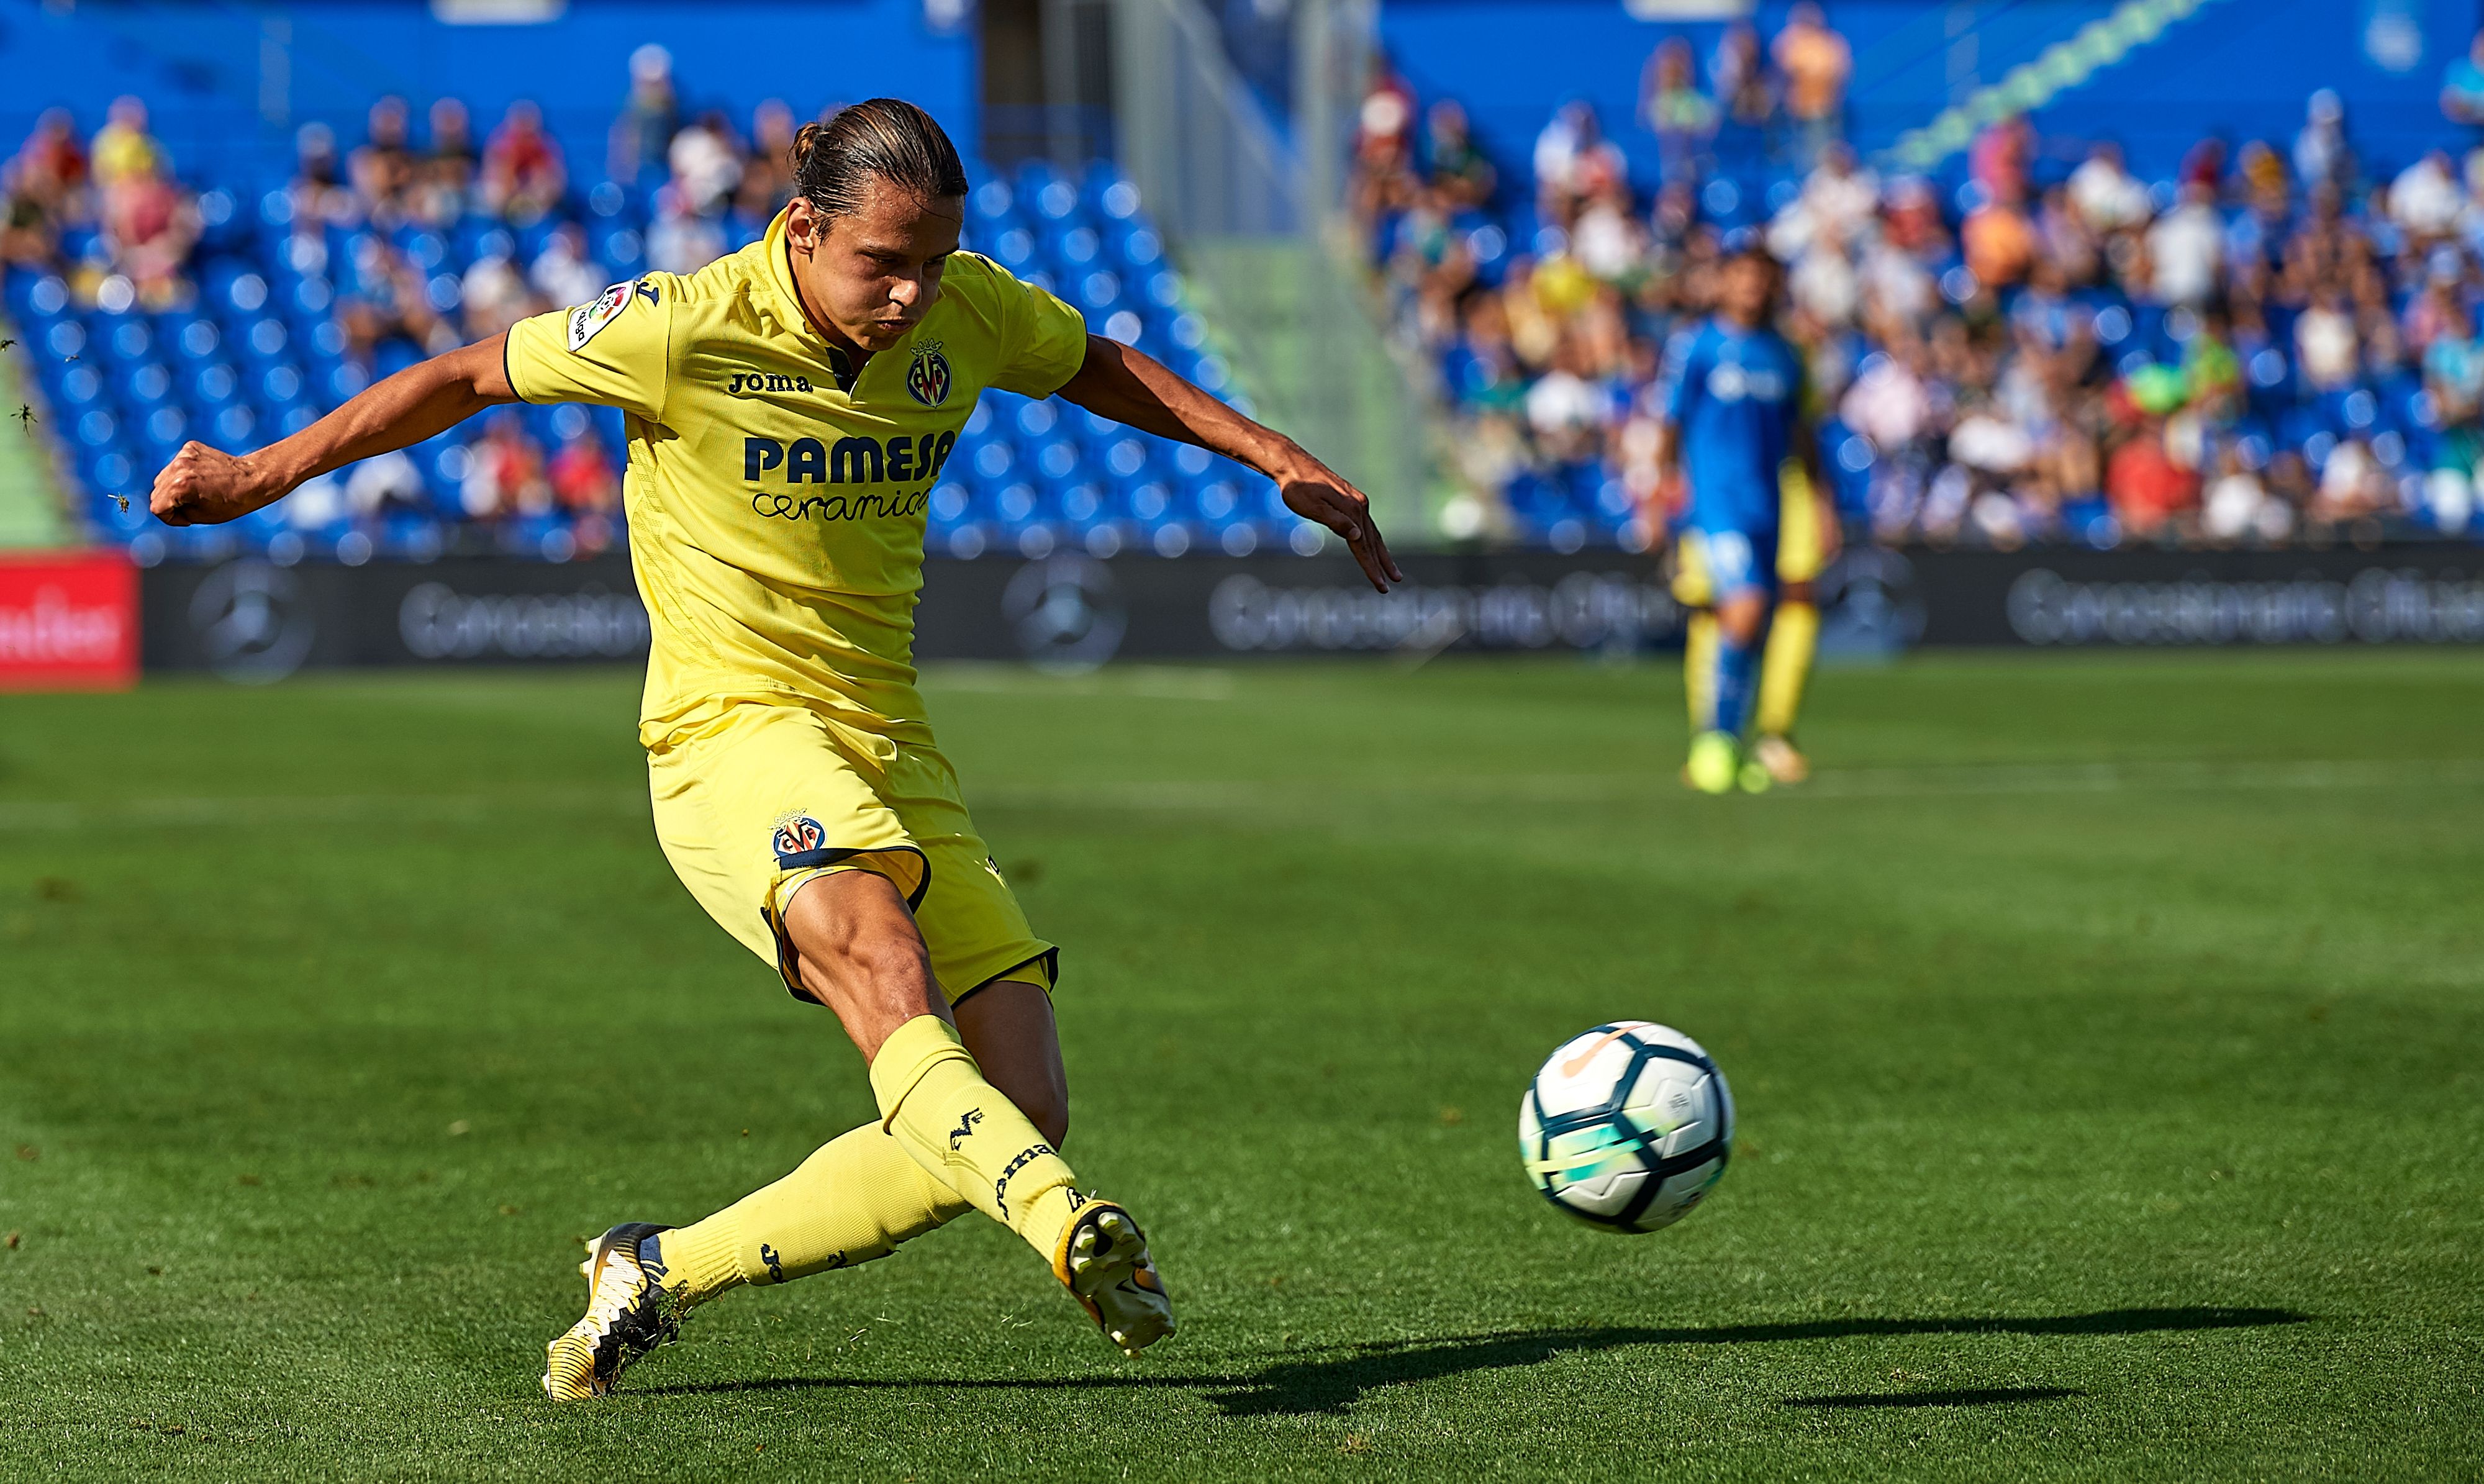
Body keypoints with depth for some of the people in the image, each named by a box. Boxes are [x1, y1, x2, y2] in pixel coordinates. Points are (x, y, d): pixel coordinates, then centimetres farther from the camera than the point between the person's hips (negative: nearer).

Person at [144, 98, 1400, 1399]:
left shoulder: (969, 312, 2)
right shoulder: (685, 330, -12)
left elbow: (1102, 371, 23)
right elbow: (465, 379, 0)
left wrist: (1283, 462, 18)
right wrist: (258, 477, 5)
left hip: (890, 751, 6)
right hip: (732, 726, -6)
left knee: (1021, 1112, -7)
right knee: (876, 949, -38)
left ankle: (656, 1276, 3)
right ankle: (1070, 1230, -58)